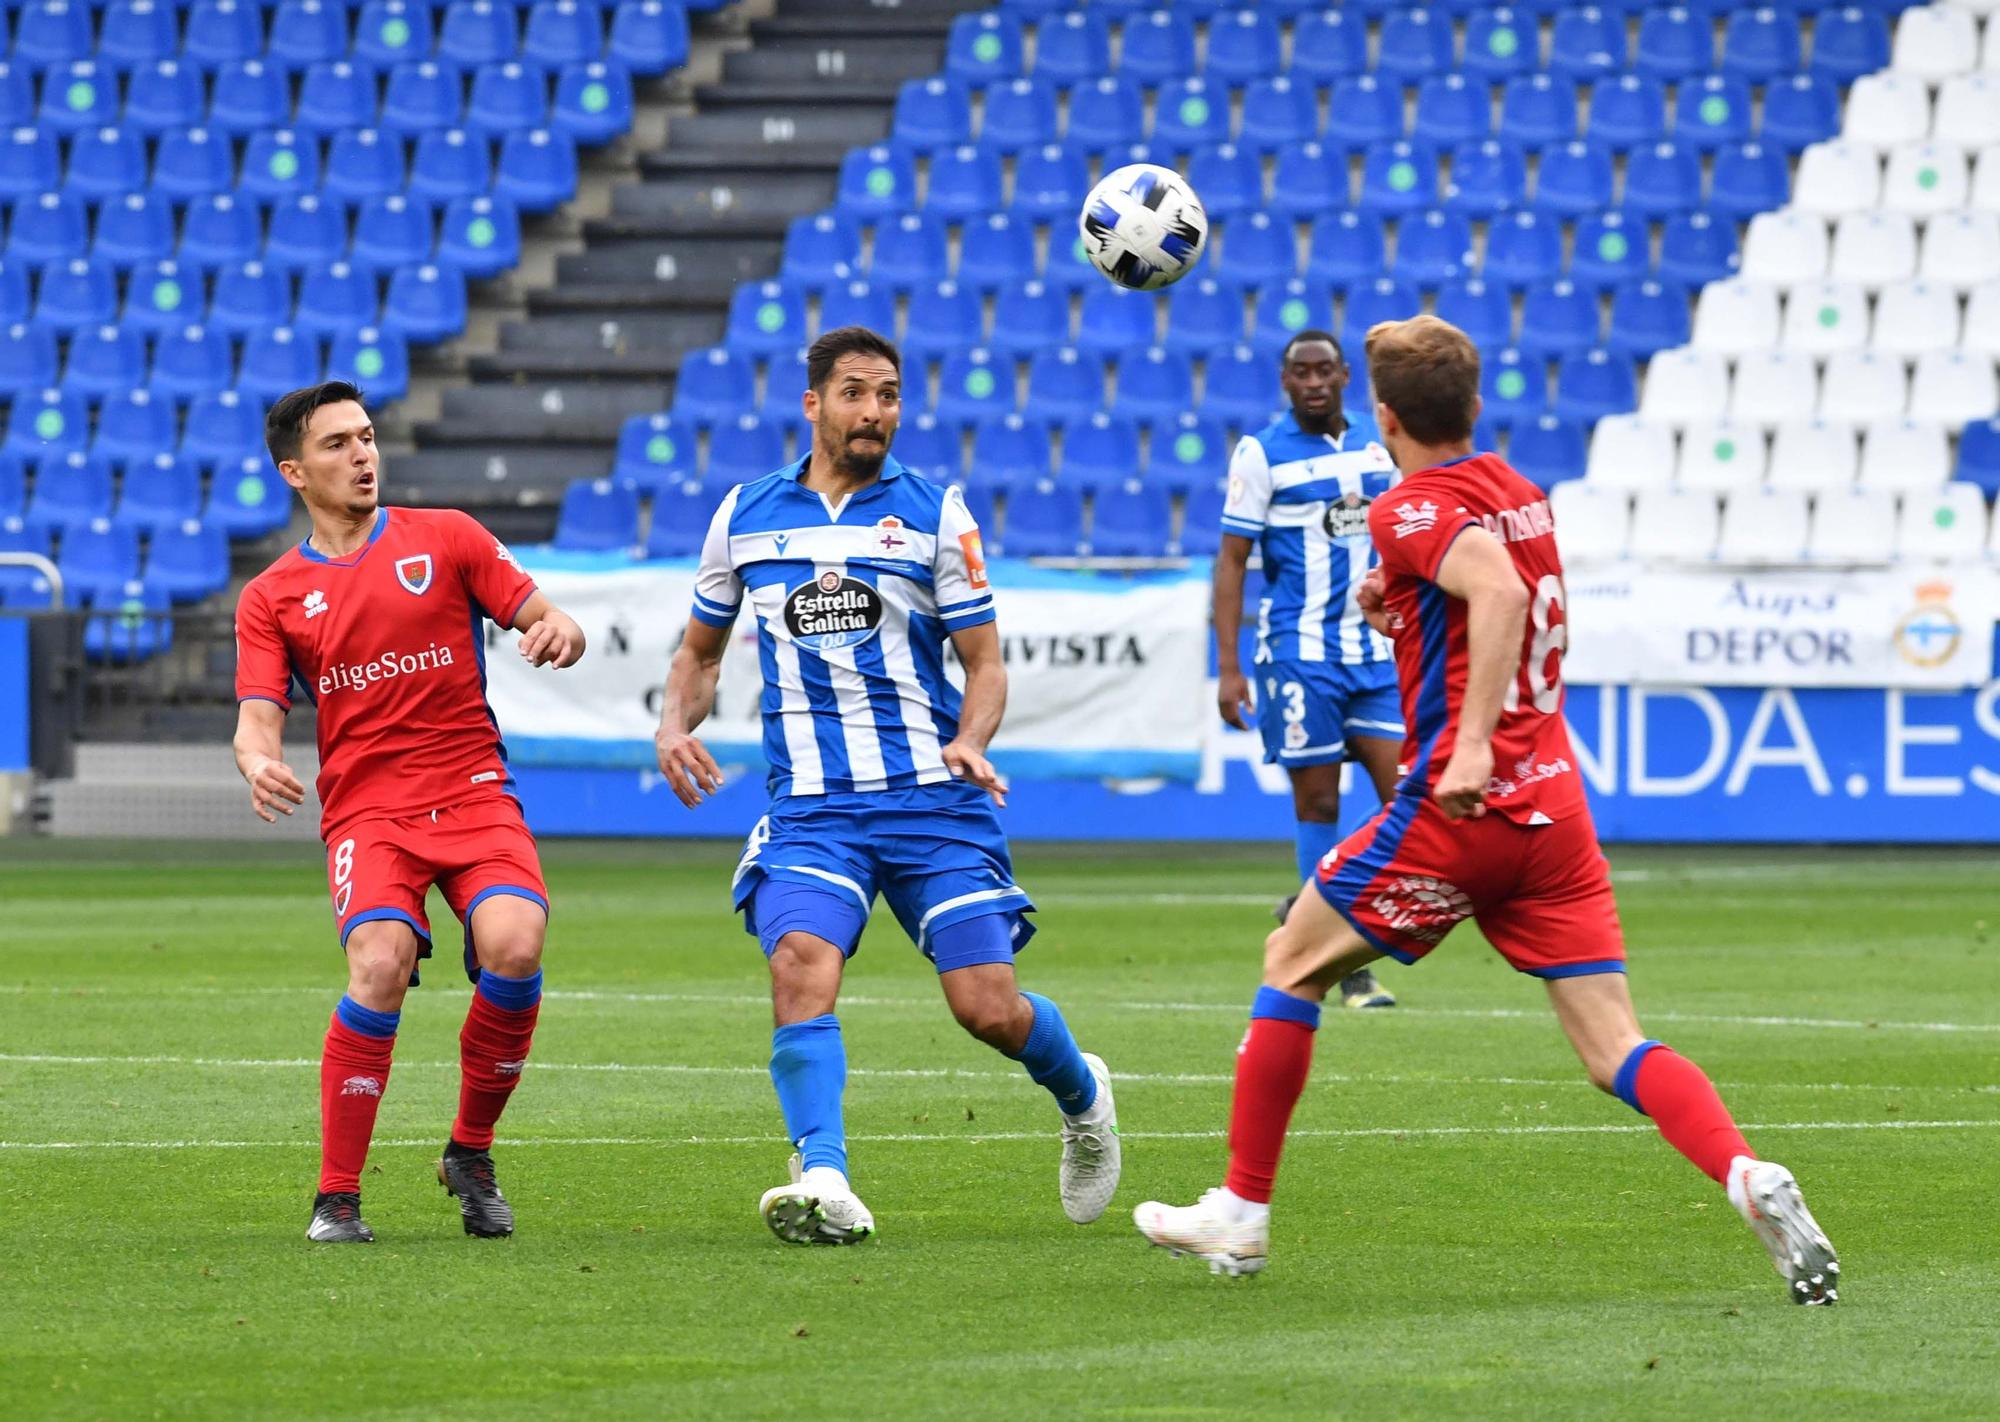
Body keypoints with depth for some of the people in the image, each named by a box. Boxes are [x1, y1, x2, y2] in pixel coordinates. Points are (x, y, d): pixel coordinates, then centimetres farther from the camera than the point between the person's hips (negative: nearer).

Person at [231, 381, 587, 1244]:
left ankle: (471, 1152, 0)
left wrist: (559, 633, -16)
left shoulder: (444, 538, 11)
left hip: (473, 793, 1)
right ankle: (338, 1199, -14)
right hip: (365, 810, -1)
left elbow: (545, 622, 9)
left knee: (513, 947, -25)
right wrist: (258, 763, -22)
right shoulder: (272, 597, 11)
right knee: (380, 965, -27)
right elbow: (258, 717, 2)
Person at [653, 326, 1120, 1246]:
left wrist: (968, 742, -15)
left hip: (932, 800, -1)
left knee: (988, 1006, -5)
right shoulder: (745, 515, 9)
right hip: (811, 805, 1)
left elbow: (985, 663, 6)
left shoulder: (934, 514, 4)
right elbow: (700, 650, 22)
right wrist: (676, 723, 1)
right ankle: (824, 1184, -35)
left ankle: (1082, 1096, 29)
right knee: (801, 964, -27)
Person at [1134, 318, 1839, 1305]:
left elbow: (1500, 595, -29)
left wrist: (1473, 744, -35)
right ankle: (1750, 1179, -27)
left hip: (1462, 808, -7)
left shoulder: (1414, 510, -9)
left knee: (1291, 964, 13)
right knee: (1614, 1052, -1)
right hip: (1555, 806, 7)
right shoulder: (1518, 493, 15)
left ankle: (1241, 1213, 18)